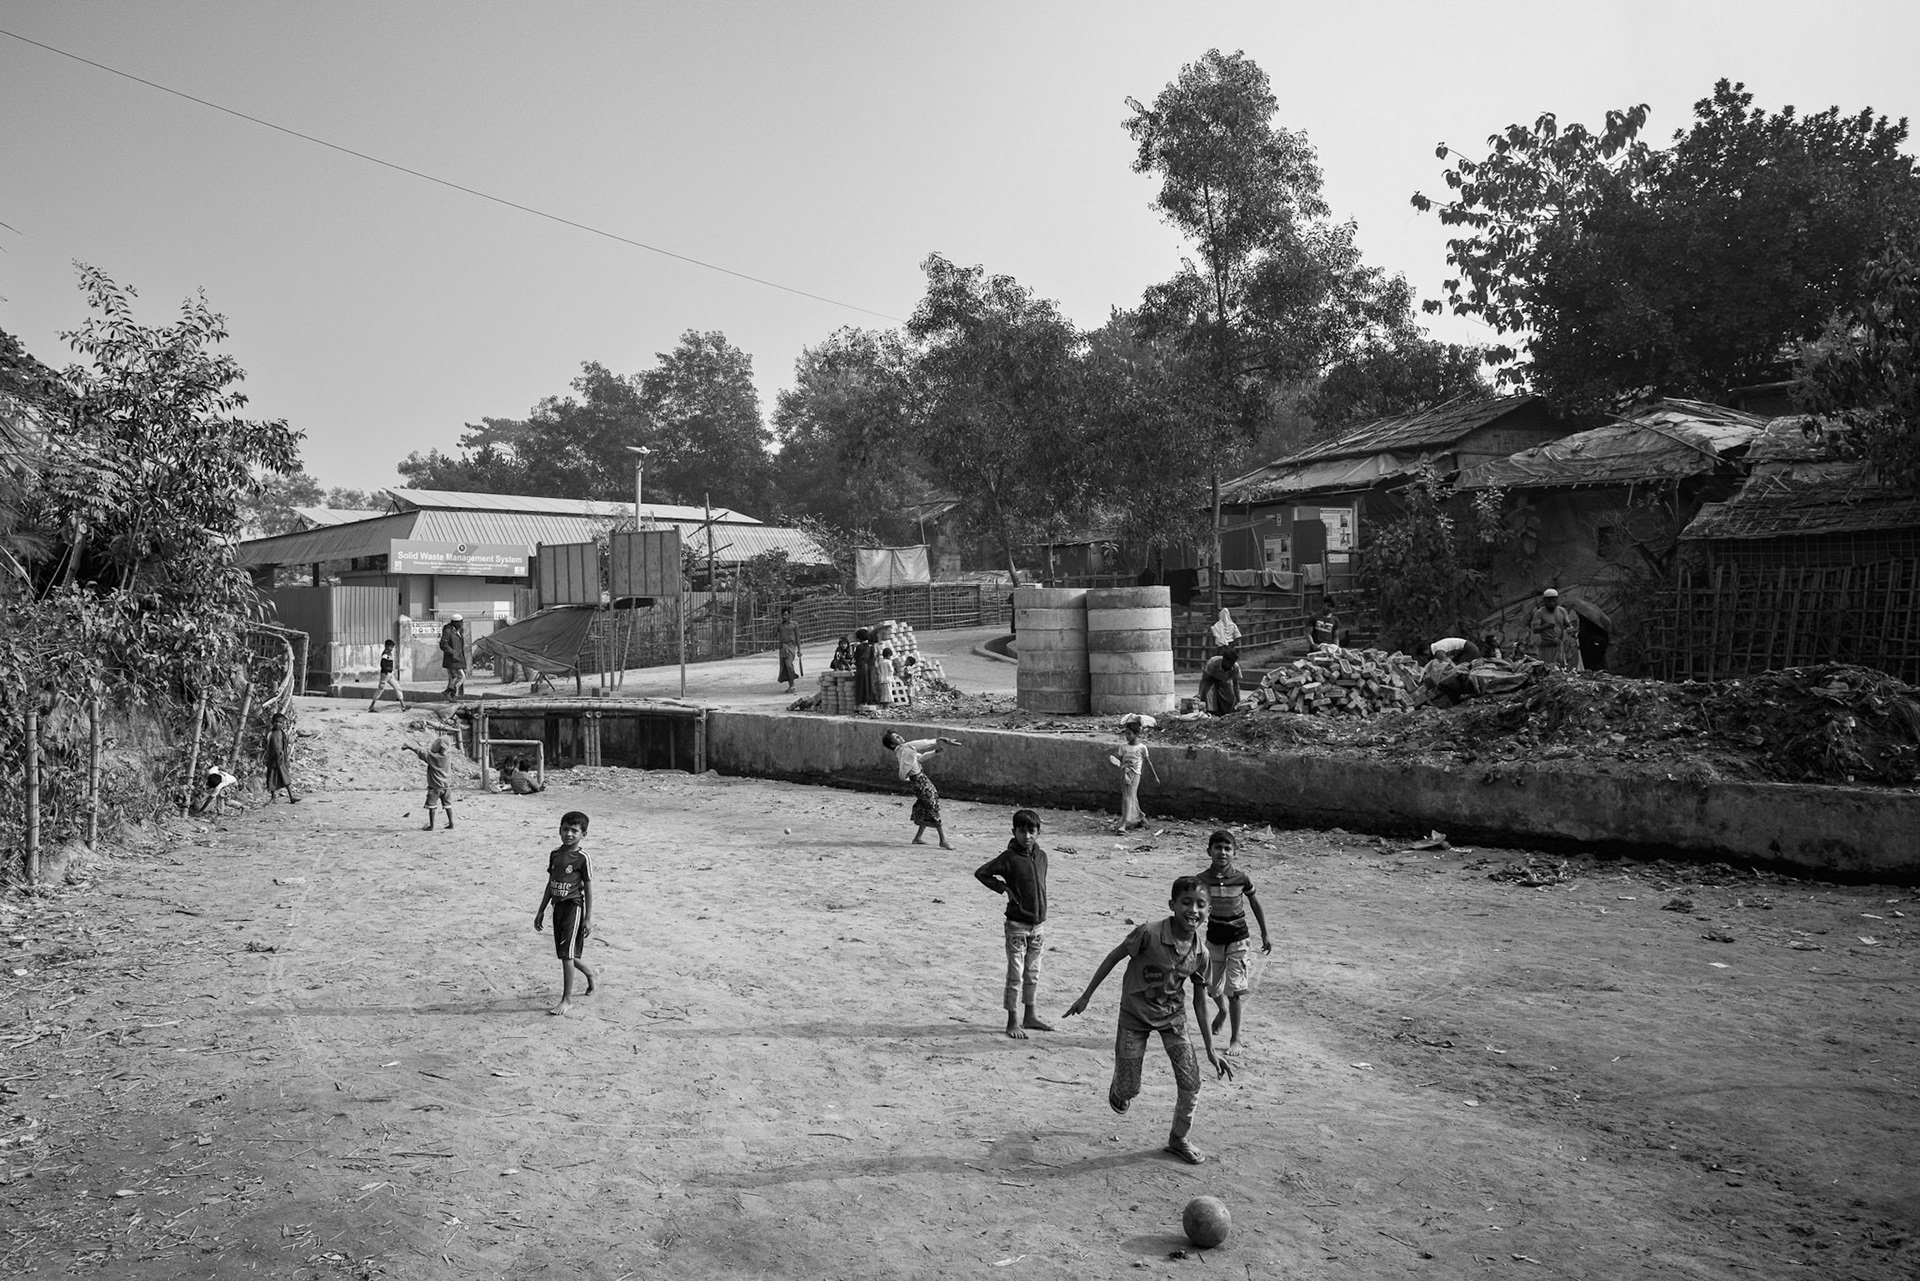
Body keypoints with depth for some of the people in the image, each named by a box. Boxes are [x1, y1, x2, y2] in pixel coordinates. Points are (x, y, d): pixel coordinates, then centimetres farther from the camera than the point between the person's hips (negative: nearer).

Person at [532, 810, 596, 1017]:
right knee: (566, 954, 14)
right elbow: (550, 885, 16)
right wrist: (541, 911, 17)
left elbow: (589, 889, -8)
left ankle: (567, 999, 1)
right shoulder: (555, 855, 9)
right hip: (558, 906, 7)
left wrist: (588, 918, -10)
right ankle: (590, 973, 43)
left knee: (566, 954, -8)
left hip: (574, 906, -6)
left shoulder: (581, 858, -9)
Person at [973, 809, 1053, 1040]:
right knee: (1015, 975, 0)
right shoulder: (1009, 857, -12)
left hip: (1038, 923, 5)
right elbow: (980, 873, -8)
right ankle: (1013, 1021, 9)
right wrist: (1004, 888, -11)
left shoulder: (1041, 856, 4)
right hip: (1017, 924, -5)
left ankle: (1029, 1017, 27)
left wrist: (1042, 921, 12)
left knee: (1032, 973, 15)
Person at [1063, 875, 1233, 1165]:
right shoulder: (1149, 934, -27)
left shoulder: (1200, 954, -13)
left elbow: (1200, 1002, 0)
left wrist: (1210, 1050, 2)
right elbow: (1113, 957, -13)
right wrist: (1086, 997, -8)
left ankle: (1178, 1140, 21)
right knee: (1127, 1091, 0)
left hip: (1172, 1015, 3)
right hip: (1135, 1014, -3)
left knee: (1191, 1082, -3)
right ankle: (1119, 1090, 38)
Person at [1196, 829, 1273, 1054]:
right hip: (1214, 937, 2)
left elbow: (1255, 904, 3)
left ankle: (1235, 1038, 9)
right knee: (1212, 987, 15)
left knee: (1233, 990, -5)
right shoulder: (1202, 880, -12)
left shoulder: (1241, 878, -12)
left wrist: (1265, 934, 9)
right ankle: (1222, 1010, 50)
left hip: (1237, 937, -2)